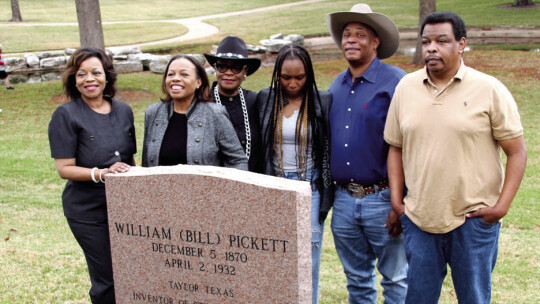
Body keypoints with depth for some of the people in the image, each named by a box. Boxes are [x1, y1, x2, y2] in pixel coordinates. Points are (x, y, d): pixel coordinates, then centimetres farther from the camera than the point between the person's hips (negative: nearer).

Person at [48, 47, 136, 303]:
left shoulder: (123, 111, 8)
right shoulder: (66, 115, -8)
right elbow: (64, 169, -13)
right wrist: (101, 173, -27)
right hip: (88, 212, -5)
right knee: (107, 281, -1)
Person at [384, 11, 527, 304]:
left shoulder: (489, 90, -5)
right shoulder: (406, 87, 5)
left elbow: (517, 152, -2)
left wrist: (501, 206, -10)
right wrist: (397, 200, 5)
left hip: (473, 220, -3)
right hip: (418, 219, 3)